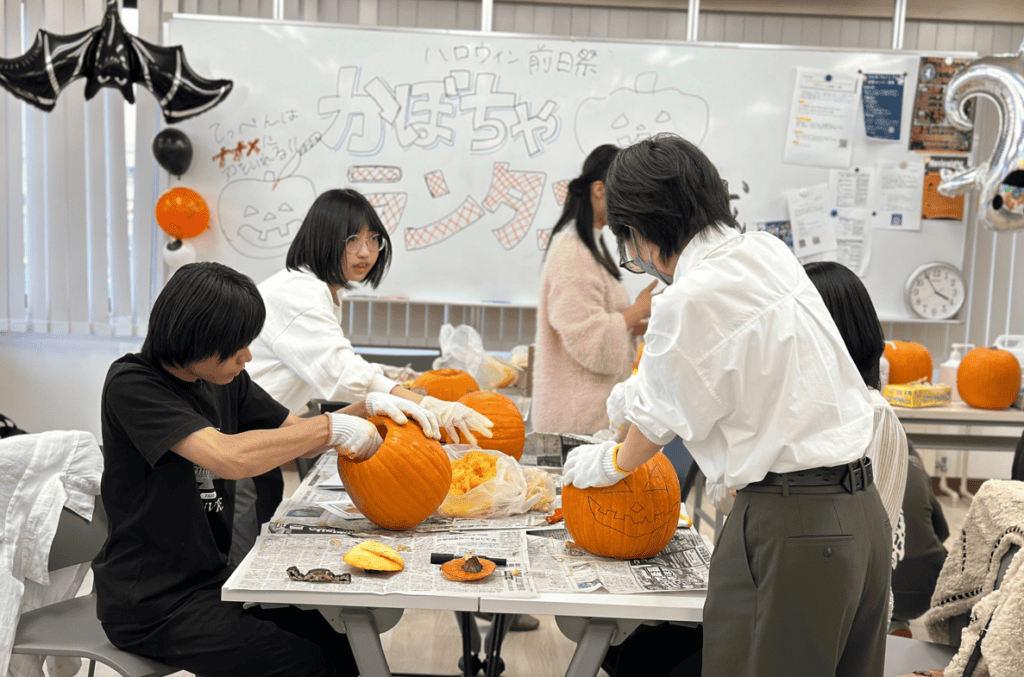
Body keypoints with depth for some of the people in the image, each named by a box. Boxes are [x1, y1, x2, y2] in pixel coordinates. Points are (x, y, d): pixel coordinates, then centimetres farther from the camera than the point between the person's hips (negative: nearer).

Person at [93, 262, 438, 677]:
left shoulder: (225, 379, 4)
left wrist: (368, 407, -6)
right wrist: (331, 427, -23)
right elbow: (229, 456, -31)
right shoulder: (131, 386, -18)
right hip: (151, 602, -7)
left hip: (211, 577, 7)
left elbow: (296, 435, 12)